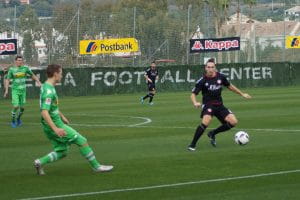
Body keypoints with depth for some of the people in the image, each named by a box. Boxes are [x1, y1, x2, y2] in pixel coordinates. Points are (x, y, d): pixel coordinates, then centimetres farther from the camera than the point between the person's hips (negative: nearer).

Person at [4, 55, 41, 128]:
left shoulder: (25, 68, -4)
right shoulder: (12, 69, -7)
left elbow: (32, 75, 10)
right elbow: (7, 80, -1)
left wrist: (38, 82, 2)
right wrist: (6, 90, -9)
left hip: (23, 90, 2)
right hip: (15, 90, -2)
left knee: (22, 107, 7)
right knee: (16, 107, -11)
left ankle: (18, 118, 36)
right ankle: (13, 121, 11)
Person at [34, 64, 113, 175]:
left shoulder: (47, 87, 11)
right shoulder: (49, 91, -21)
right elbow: (44, 112, -30)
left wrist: (62, 116, 38)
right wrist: (55, 129, -35)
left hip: (54, 125, 10)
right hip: (54, 125, -10)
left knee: (62, 152, 13)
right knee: (82, 141, -3)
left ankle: (40, 162, 6)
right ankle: (96, 166, 4)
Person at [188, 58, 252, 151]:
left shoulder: (221, 77, -1)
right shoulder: (202, 80, -11)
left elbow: (230, 86, 17)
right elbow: (193, 94, -9)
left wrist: (242, 94, 23)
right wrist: (195, 103, -30)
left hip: (219, 105, 5)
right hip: (208, 105, -5)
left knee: (233, 122, -9)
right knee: (206, 122, -33)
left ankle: (212, 133, 12)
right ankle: (192, 145, -22)